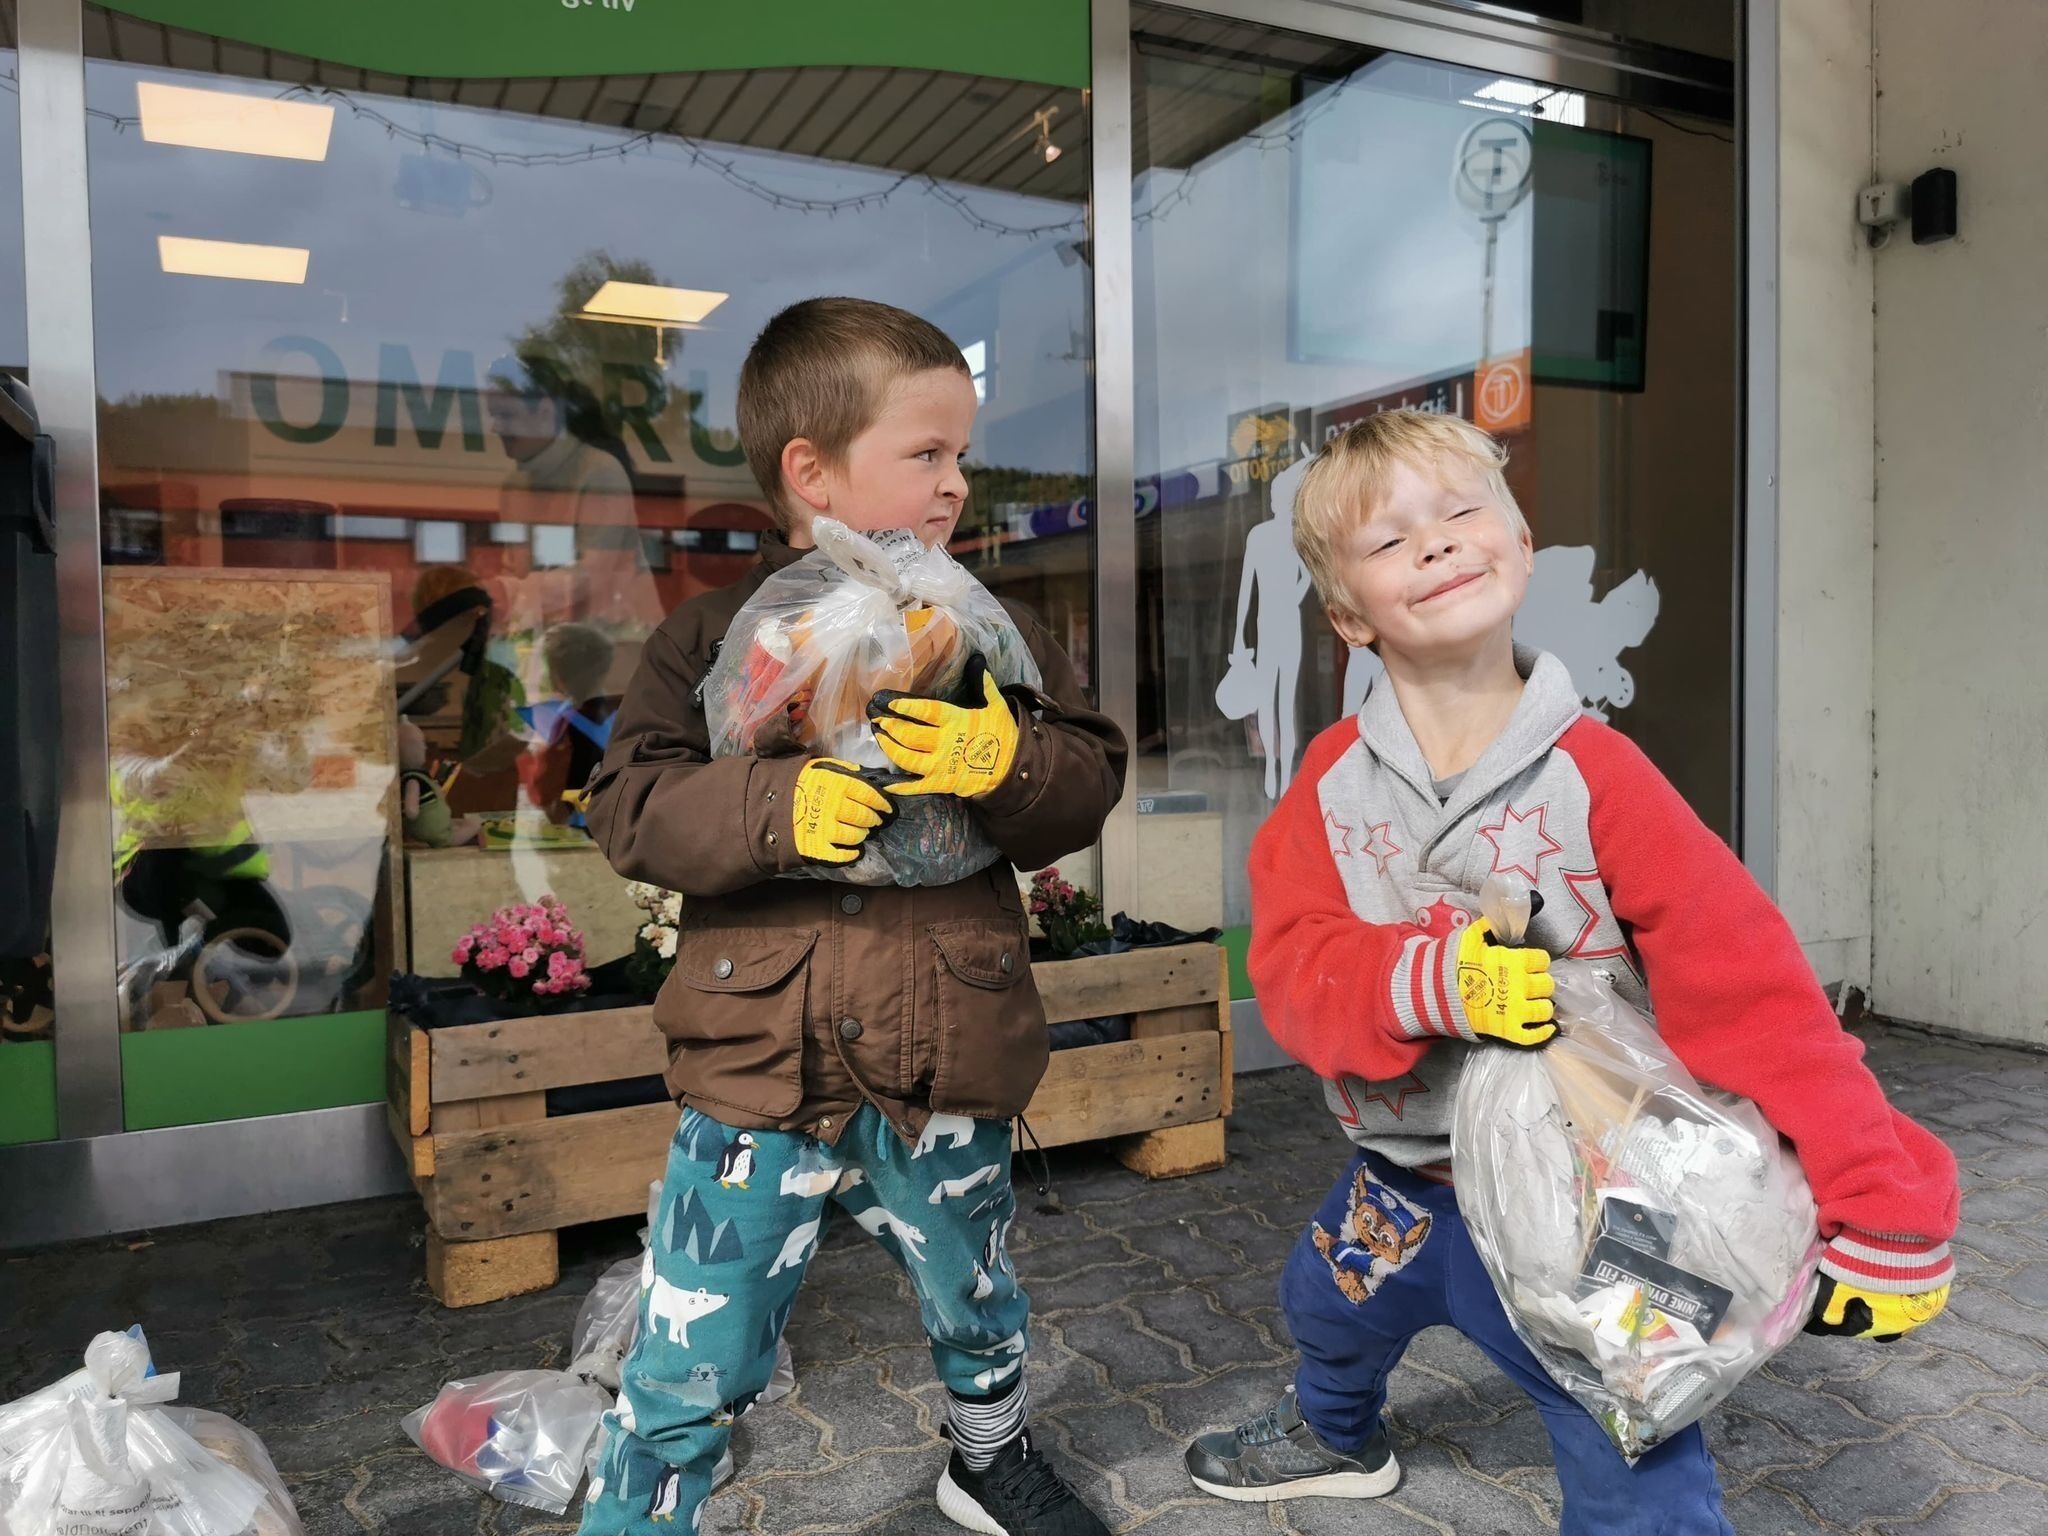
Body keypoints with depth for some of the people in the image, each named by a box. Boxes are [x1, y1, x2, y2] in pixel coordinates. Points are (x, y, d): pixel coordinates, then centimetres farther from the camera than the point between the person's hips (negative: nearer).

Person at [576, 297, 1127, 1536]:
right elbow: (630, 807, -8)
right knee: (690, 1369, 5)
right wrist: (776, 808, -24)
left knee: (980, 1309, 26)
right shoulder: (711, 639, -3)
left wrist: (1007, 762, -22)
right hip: (759, 1073, -2)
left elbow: (1090, 783, -1)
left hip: (949, 1074, 3)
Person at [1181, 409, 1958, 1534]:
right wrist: (1426, 981, -37)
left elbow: (1744, 979, -21)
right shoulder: (1334, 778, -10)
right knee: (1327, 1308, 30)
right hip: (1401, 1176, 4)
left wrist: (1878, 1200, -24)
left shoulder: (1593, 772, -19)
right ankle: (1336, 1438, 65)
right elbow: (1292, 967, -17)